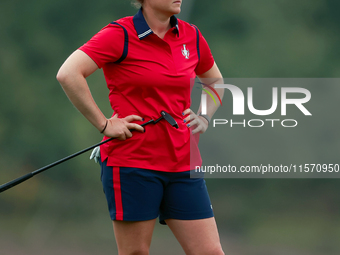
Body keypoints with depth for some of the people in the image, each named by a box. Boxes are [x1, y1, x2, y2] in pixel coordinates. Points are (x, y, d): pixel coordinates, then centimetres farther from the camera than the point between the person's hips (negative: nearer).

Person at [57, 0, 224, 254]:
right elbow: (68, 74, -18)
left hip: (183, 163, 5)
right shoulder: (120, 35, -8)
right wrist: (104, 124, -15)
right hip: (132, 163, -5)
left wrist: (204, 118, 10)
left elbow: (215, 81, 28)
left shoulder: (191, 36, 9)